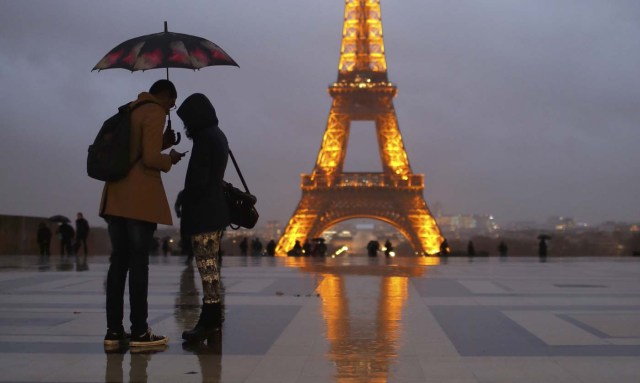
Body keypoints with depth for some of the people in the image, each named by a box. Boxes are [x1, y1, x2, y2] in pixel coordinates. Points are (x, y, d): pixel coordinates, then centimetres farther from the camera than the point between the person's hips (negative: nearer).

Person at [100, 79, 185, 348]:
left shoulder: (128, 111, 21)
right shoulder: (155, 112, -6)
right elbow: (150, 158, -15)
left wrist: (162, 143, 18)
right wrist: (170, 159, 4)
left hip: (116, 196, 8)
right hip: (140, 198, -8)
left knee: (119, 261, 6)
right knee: (138, 262, -7)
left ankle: (114, 331, 5)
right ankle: (139, 332, -5)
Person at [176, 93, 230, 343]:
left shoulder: (204, 139, -13)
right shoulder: (218, 136, 16)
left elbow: (198, 180, -17)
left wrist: (186, 207, -7)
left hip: (203, 214, -10)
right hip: (216, 210, 10)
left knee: (207, 266, -9)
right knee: (211, 265, 11)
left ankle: (209, 321, -9)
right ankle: (213, 319, 15)